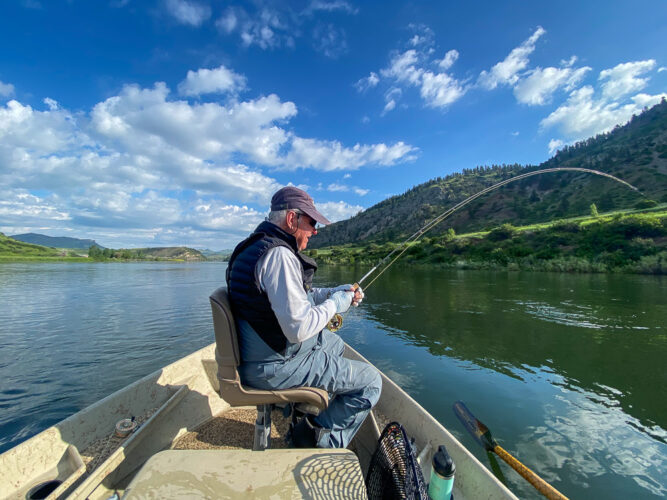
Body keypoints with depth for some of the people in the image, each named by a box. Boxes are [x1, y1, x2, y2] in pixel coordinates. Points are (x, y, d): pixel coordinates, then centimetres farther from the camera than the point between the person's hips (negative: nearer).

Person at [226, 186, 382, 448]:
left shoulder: (253, 247, 9)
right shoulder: (279, 255, -25)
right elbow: (299, 327, -30)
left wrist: (333, 291, 6)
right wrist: (336, 303, -12)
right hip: (275, 367, -10)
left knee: (335, 343, 31)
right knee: (371, 382, -3)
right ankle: (316, 440, 12)